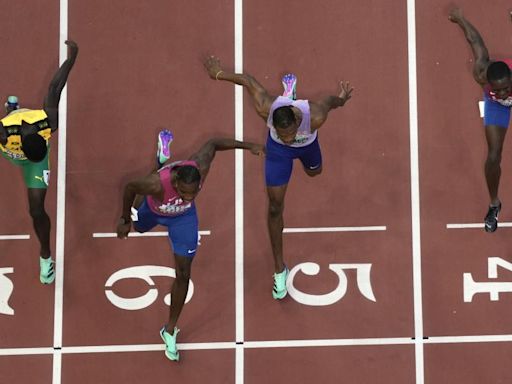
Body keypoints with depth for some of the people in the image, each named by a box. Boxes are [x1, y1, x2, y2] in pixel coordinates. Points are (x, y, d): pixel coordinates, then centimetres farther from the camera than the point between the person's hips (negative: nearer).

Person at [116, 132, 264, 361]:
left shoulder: (200, 167, -42)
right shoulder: (157, 183, -50)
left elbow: (213, 144, -20)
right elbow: (130, 188, -28)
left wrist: (247, 146, -15)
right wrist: (125, 221, -14)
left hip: (183, 217, 0)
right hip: (153, 210, 0)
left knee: (183, 274, -4)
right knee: (138, 227, 39)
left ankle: (170, 331, 18)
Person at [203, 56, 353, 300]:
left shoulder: (315, 117, -48)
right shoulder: (266, 109, -45)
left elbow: (330, 101, -24)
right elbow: (247, 80, -28)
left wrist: (342, 99, 1)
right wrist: (219, 74, -10)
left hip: (307, 144, 1)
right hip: (278, 151, -1)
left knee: (314, 172, 38)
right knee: (275, 207, -2)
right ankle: (279, 269, 18)